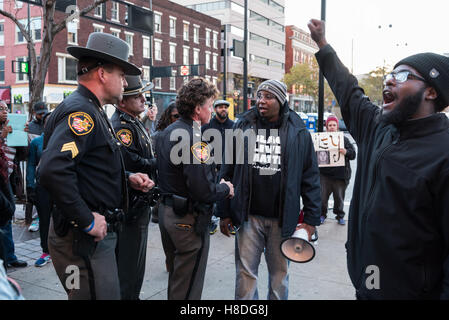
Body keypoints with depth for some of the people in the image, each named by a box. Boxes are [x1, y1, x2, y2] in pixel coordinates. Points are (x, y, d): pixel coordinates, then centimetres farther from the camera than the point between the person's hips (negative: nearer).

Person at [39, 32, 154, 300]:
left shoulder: (92, 112, 14)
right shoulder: (79, 111, -19)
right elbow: (53, 170, -33)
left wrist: (128, 178, 8)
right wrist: (87, 221, -25)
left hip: (99, 235, 10)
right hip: (85, 239, -10)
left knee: (111, 291, 22)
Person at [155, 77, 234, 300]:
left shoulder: (166, 133, 9)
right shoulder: (194, 138, -22)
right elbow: (203, 191, -27)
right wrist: (225, 188, -7)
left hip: (166, 212, 10)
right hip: (188, 220, -9)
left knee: (175, 277, 25)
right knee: (188, 287, 6)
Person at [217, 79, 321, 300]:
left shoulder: (298, 132, -1)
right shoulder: (243, 126, 2)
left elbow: (310, 176, 2)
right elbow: (227, 170, 5)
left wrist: (311, 219, -1)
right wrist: (224, 212, 3)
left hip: (282, 218, 0)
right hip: (248, 216, 1)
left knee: (280, 272, 15)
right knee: (246, 272, 8)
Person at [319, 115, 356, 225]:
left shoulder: (344, 139, 7)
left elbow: (353, 153, 2)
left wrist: (346, 152, -19)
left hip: (340, 175, 0)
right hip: (324, 174, 0)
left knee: (339, 197, 9)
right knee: (322, 196, 1)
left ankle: (340, 216, 27)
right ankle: (322, 214, 21)